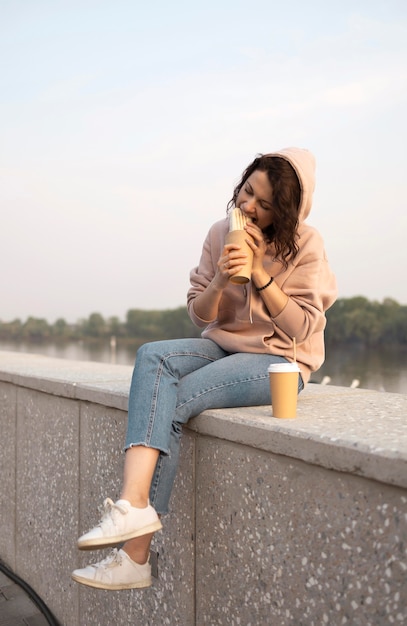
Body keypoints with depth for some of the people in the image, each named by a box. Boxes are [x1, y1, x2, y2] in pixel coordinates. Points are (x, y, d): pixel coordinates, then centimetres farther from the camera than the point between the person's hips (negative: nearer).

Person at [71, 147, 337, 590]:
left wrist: (261, 274, -19)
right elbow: (199, 315, 5)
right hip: (224, 345, 5)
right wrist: (219, 280, -16)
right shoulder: (221, 234, 5)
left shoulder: (305, 245, -7)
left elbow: (301, 329, -10)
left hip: (280, 360, -5)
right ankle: (134, 503, -36)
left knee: (172, 402, -26)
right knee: (152, 356, -26)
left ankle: (134, 554, -25)